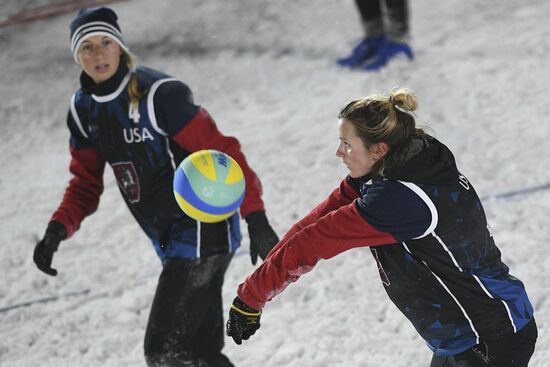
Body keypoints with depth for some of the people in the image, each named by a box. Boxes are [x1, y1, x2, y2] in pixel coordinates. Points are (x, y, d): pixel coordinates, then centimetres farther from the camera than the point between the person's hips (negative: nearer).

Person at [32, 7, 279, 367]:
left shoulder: (159, 93, -19)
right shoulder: (83, 110, 4)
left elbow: (221, 152, -19)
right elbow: (86, 182, 13)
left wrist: (255, 217, -25)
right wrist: (58, 229, -5)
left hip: (203, 231, -8)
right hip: (169, 239, 8)